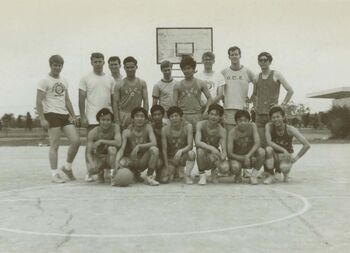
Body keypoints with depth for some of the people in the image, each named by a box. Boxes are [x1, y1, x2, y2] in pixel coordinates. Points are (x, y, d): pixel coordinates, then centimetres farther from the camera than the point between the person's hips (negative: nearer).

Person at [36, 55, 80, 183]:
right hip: (52, 115, -6)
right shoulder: (45, 81, -2)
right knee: (55, 145, -5)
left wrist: (73, 115, 16)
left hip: (64, 115, 6)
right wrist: (42, 119, -15)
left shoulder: (64, 81, 18)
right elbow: (39, 101, -8)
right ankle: (54, 174, 2)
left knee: (76, 140, -2)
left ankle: (67, 167, 16)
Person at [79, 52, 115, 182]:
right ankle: (89, 172, 6)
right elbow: (81, 99, -2)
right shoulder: (86, 79, 2)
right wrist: (82, 117, -8)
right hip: (92, 118, -3)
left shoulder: (110, 79, 12)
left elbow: (113, 99, 14)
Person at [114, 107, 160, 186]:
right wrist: (117, 162, -38)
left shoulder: (148, 127, -8)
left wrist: (139, 146, -33)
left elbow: (154, 143, -21)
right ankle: (135, 174, 2)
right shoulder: (127, 132, -10)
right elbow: (122, 149, -20)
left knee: (154, 149, -28)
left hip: (144, 161, 0)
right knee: (122, 163, -34)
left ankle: (149, 177, -14)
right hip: (131, 160, 0)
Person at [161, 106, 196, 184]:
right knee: (164, 180, -18)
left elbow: (190, 145, -20)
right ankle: (173, 171, 18)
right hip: (171, 159, 1)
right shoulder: (165, 129, -10)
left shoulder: (187, 126, -13)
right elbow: (164, 150, -8)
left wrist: (181, 151, -41)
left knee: (191, 153, -36)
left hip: (183, 157, -1)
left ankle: (187, 175, -12)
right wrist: (167, 167, -13)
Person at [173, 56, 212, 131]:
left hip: (197, 115, 0)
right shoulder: (178, 85, 10)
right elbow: (175, 102, 8)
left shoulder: (201, 84, 9)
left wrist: (205, 111, -5)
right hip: (182, 116, 0)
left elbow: (209, 98, 8)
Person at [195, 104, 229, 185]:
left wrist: (223, 155, -39)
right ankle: (202, 174, -10)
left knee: (225, 168, -30)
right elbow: (197, 142, -28)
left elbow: (224, 149, -16)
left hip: (214, 154, 1)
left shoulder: (221, 130, -12)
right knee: (200, 150, -36)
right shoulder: (201, 124, -15)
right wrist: (211, 148, -42)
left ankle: (214, 170, 10)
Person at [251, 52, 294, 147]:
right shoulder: (257, 77, 14)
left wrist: (282, 105, -6)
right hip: (259, 114, 4)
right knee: (261, 143, 1)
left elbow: (290, 91, -1)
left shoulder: (276, 75, 1)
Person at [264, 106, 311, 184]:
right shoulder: (269, 126, -13)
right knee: (268, 149, -33)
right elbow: (269, 142, -25)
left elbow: (307, 145, -16)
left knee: (284, 167, -35)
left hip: (286, 156, -1)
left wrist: (296, 158, -15)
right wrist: (283, 150, -32)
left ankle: (285, 173, 6)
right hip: (274, 156, 1)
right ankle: (270, 175, -17)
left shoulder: (290, 129, -16)